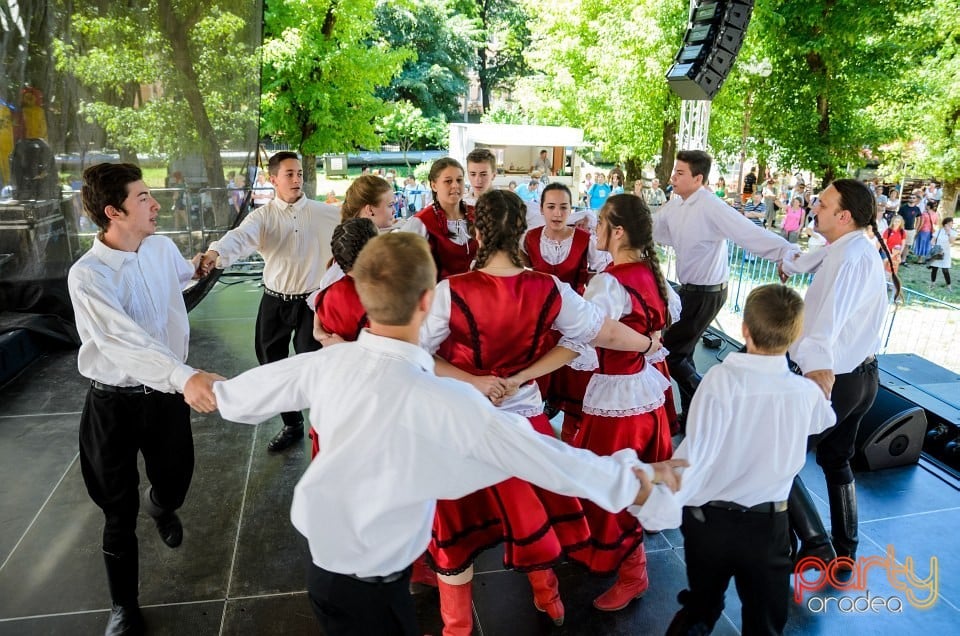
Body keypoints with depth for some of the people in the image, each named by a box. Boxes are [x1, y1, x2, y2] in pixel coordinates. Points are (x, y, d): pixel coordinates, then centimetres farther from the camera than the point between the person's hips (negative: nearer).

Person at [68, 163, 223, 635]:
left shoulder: (163, 248, -4)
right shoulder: (87, 276, -23)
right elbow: (123, 341, -39)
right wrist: (185, 376, -53)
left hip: (166, 392, 5)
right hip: (114, 402, -4)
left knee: (175, 485, 19)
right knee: (120, 513, 8)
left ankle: (160, 505, 59)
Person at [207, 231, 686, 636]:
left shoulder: (325, 364, -15)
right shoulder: (450, 404, -32)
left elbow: (239, 397, 3)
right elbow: (550, 460, -22)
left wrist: (213, 390, 27)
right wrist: (638, 474, -7)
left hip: (323, 558, 5)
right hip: (371, 590, -5)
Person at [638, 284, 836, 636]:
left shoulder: (721, 379, -23)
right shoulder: (808, 391, -10)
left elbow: (694, 453, -29)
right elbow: (823, 421, 15)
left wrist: (659, 511, -21)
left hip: (708, 519, -2)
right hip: (768, 525, 2)